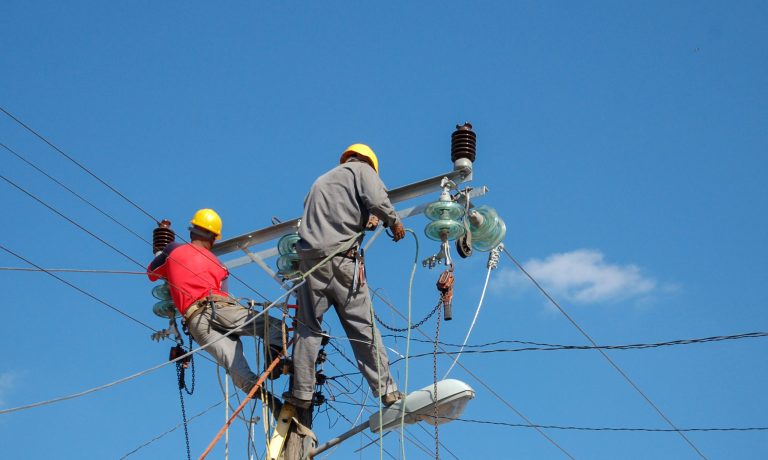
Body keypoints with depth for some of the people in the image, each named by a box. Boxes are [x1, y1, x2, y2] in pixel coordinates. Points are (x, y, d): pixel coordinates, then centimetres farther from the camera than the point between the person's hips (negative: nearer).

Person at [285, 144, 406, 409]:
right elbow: (376, 199, -7)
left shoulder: (321, 180, 31)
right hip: (342, 258, -4)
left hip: (310, 255, 4)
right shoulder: (362, 169, 12)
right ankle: (386, 390, 2)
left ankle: (301, 392, 3)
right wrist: (394, 222, 8)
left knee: (308, 327, 7)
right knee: (362, 327, 0)